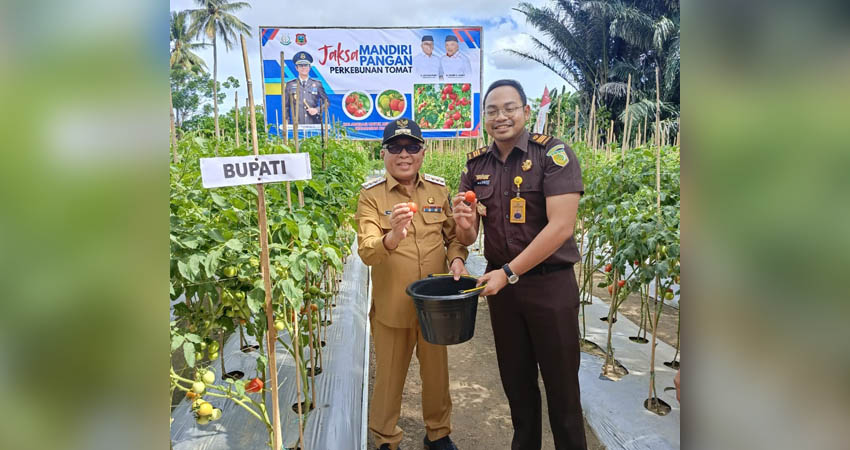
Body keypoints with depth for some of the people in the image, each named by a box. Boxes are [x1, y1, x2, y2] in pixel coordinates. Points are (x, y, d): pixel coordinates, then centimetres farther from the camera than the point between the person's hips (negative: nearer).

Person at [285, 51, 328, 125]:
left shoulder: (317, 84, 10)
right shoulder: (290, 85, 11)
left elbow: (326, 102, 12)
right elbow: (286, 106, 12)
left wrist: (317, 110, -6)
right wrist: (287, 124, 4)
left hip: (314, 124, 0)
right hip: (297, 125, 0)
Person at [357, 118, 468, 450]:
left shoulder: (439, 189, 1)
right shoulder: (371, 195, -10)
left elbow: (453, 235, 10)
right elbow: (366, 252, -21)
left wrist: (457, 258, -12)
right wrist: (392, 237, -42)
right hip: (391, 307, -2)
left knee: (436, 373, 19)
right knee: (389, 377, 14)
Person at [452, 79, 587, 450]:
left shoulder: (553, 154, -11)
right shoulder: (476, 166, 3)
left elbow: (561, 226, -20)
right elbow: (467, 240, 6)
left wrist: (508, 273, -19)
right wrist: (465, 224, -18)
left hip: (551, 285, -4)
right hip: (501, 284, 5)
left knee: (561, 384, 8)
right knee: (515, 380, 17)